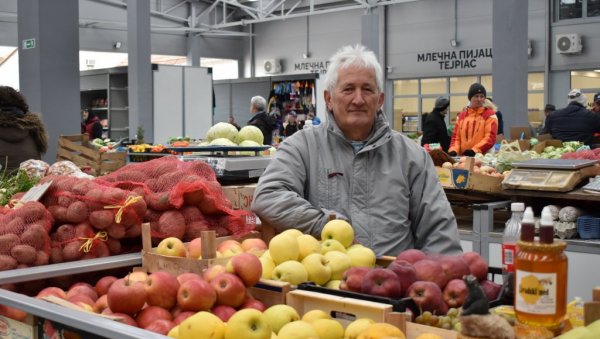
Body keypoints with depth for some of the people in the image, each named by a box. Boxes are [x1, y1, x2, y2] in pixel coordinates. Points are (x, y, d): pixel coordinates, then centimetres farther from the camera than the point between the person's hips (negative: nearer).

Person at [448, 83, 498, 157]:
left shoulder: (490, 115, 0)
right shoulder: (461, 115, 15)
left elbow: (490, 137, -10)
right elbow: (456, 136, 14)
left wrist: (474, 150, -21)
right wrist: (453, 150, -6)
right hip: (463, 156, 4)